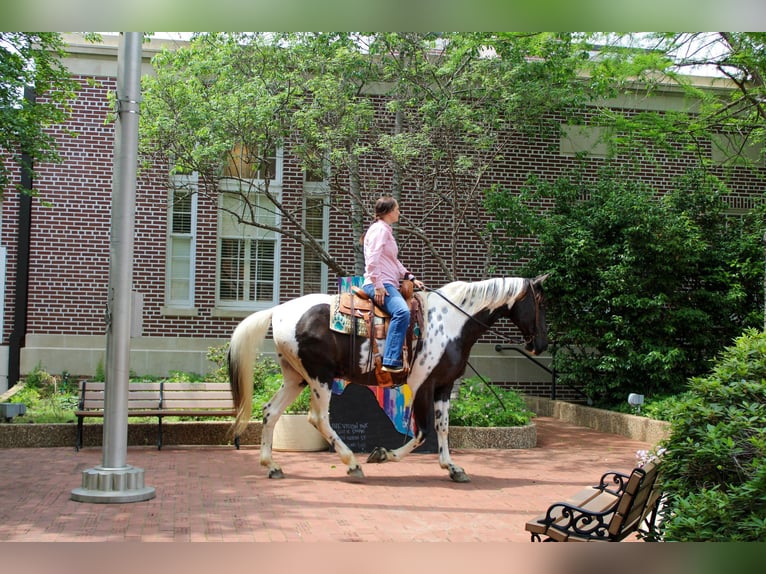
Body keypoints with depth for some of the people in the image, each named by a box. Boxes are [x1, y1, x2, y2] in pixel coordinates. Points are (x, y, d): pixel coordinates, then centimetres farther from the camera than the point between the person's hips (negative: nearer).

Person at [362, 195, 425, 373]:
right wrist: (378, 286, -22)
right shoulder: (379, 229, -8)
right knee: (402, 311, -33)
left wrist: (411, 278, 19)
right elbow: (373, 260, -18)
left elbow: (394, 261, 29)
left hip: (389, 284, 12)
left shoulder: (386, 230, 24)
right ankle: (391, 361, -37)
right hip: (379, 284, -12)